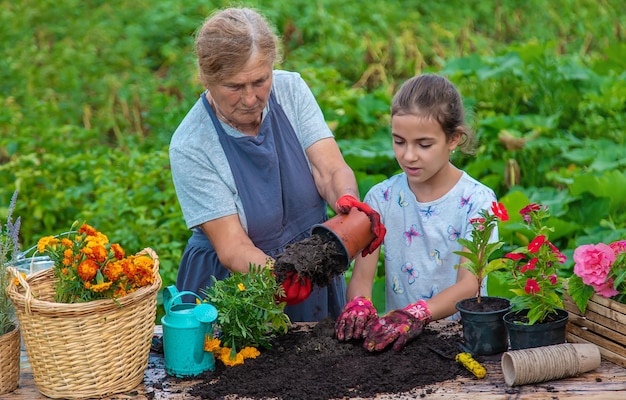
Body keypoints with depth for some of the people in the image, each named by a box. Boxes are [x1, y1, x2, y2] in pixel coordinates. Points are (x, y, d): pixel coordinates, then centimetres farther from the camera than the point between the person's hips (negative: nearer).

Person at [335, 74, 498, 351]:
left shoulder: (476, 201, -4)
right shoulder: (381, 198, 5)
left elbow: (469, 285, -13)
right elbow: (361, 276, -1)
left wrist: (416, 314, -30)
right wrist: (358, 305, -24)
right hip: (397, 336, 3)